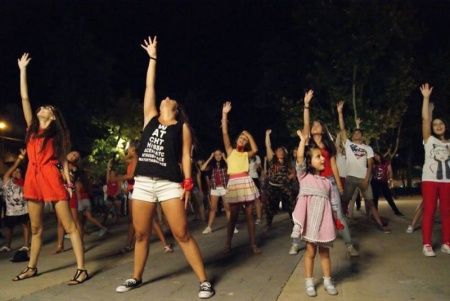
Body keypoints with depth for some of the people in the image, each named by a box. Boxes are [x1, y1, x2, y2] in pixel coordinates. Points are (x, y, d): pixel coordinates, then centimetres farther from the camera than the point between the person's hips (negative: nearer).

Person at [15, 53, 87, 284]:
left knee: (69, 225, -6)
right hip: (33, 178, 5)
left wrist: (68, 181, -6)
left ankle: (81, 269, -7)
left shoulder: (57, 134, 7)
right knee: (36, 227, 14)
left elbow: (63, 159, 4)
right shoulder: (32, 127, 16)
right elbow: (24, 97, 16)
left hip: (51, 177, -5)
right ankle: (32, 267, 28)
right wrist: (22, 69, 19)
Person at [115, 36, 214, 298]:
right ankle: (137, 278, 29)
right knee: (141, 234, 11)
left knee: (182, 234, -5)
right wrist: (153, 57, 23)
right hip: (143, 182, 4)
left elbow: (186, 156, 2)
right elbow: (149, 87, 18)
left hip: (170, 184, -4)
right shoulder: (151, 118, 16)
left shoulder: (182, 127, 7)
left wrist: (187, 184, -8)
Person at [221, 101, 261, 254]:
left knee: (249, 214, 4)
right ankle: (228, 244, 14)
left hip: (246, 182, 1)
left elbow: (255, 150, -8)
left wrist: (249, 135, 4)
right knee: (233, 215, 2)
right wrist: (224, 115, -4)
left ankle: (253, 244, 10)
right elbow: (225, 134, 1)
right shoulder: (230, 151, 10)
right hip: (233, 183, -1)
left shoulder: (246, 154, 13)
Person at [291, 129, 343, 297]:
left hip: (324, 220, 3)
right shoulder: (304, 176, 2)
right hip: (310, 220, -3)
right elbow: (299, 158, -13)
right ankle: (309, 283, 16)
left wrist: (336, 219, 9)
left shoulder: (326, 181, 12)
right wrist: (303, 140, -12)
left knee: (324, 252, 11)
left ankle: (327, 281, 23)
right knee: (311, 252, 5)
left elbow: (333, 202, 14)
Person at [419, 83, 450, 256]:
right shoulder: (429, 140, 6)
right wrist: (426, 98, -10)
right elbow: (425, 119, -4)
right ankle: (427, 245, -1)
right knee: (429, 212, -4)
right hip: (430, 180, -3)